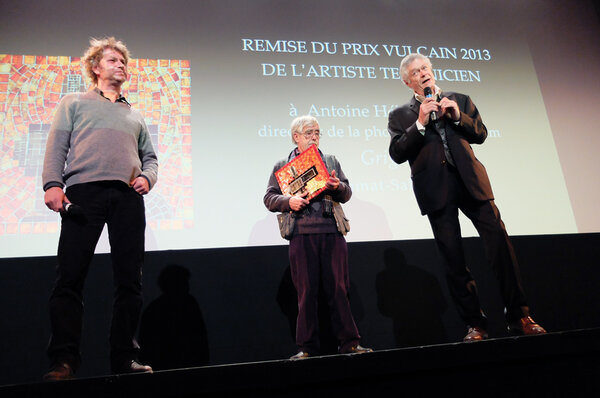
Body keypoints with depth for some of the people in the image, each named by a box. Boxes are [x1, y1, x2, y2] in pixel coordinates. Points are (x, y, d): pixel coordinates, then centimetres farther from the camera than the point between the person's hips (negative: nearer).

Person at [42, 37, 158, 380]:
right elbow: (57, 146, 8)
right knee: (70, 277, -9)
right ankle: (64, 361, -4)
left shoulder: (135, 115, 30)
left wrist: (147, 177, 3)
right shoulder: (75, 102, 21)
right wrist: (52, 183, -8)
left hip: (127, 197, 3)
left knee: (130, 280, -3)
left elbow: (150, 156, 26)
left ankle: (125, 358, 4)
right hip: (84, 191, -3)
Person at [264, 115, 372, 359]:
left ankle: (349, 343, 10)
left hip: (332, 231, 2)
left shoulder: (331, 161, 20)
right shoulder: (282, 165, 14)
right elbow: (269, 198, 8)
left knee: (338, 288, 2)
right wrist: (288, 201, -11)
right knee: (307, 291, 0)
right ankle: (307, 347, 9)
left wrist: (338, 187, -9)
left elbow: (347, 195, 14)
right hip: (301, 232, -1)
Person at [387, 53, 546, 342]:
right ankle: (476, 324, 11)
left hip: (470, 181, 2)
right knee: (453, 261, 0)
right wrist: (420, 123, -11)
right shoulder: (400, 115, 10)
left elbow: (481, 134, 13)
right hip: (436, 188, -1)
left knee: (501, 244, -6)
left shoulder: (460, 100, 18)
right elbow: (397, 154, -3)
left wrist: (458, 117, -3)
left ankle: (519, 317, 7)